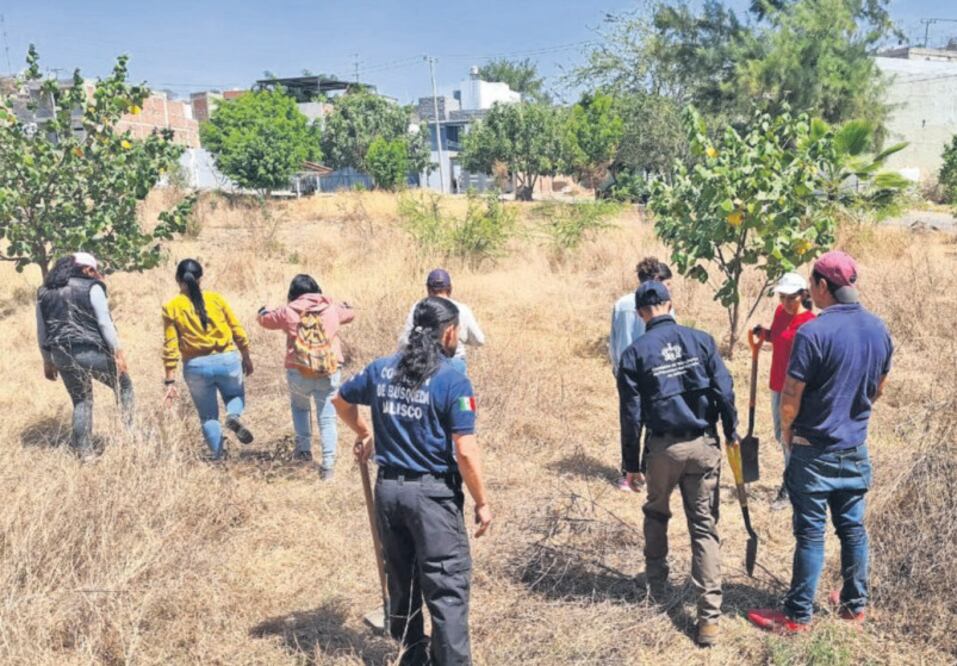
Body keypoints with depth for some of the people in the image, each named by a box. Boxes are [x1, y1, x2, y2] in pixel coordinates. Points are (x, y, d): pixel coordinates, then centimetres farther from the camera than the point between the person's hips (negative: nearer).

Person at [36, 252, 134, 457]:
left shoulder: (44, 293, 14)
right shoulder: (91, 287, -4)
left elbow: (42, 332, 15)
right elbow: (104, 322, -11)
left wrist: (48, 361, 21)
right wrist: (118, 352, -9)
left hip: (62, 355, 5)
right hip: (91, 352, -5)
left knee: (81, 401, 17)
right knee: (123, 386, 15)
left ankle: (84, 451, 16)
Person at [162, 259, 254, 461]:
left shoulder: (171, 308, -2)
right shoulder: (216, 299, -1)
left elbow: (170, 348, -5)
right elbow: (238, 331, 2)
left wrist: (170, 381, -1)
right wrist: (246, 358, 16)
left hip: (196, 366, 0)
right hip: (227, 360, 0)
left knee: (208, 415, 18)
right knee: (236, 395, 26)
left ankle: (218, 454, 17)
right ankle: (234, 416, -5)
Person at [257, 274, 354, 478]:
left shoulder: (288, 311, 4)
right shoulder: (331, 308, 9)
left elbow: (265, 320, 22)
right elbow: (349, 313, 30)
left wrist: (263, 311, 46)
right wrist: (343, 305, 53)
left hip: (299, 371, 0)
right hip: (329, 372, 0)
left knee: (300, 406, 28)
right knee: (327, 417, 7)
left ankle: (304, 449, 24)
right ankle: (328, 464, 1)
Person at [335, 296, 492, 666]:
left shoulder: (381, 369, 3)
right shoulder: (452, 380, -15)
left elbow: (341, 400, 20)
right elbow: (465, 452, -16)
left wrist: (363, 434, 34)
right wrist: (482, 502, -6)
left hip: (388, 488, 6)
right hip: (433, 493, -6)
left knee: (401, 578, 20)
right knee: (448, 586, 2)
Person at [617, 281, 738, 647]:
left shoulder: (635, 352, -5)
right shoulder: (701, 339, -1)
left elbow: (631, 413, -4)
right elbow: (725, 391, -3)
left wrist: (631, 463, 4)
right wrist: (731, 433, 12)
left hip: (662, 447, -1)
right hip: (703, 445, 1)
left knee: (656, 513, 25)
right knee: (704, 527, 7)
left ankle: (657, 585, 35)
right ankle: (709, 617, 4)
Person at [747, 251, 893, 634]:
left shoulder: (813, 333, -21)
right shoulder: (879, 330, 1)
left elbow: (790, 399, -18)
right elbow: (877, 390, 13)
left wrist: (787, 428, 2)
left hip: (815, 451, -6)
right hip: (856, 448, 6)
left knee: (811, 534, 2)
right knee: (853, 528, 17)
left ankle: (798, 616, 14)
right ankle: (855, 604, 31)